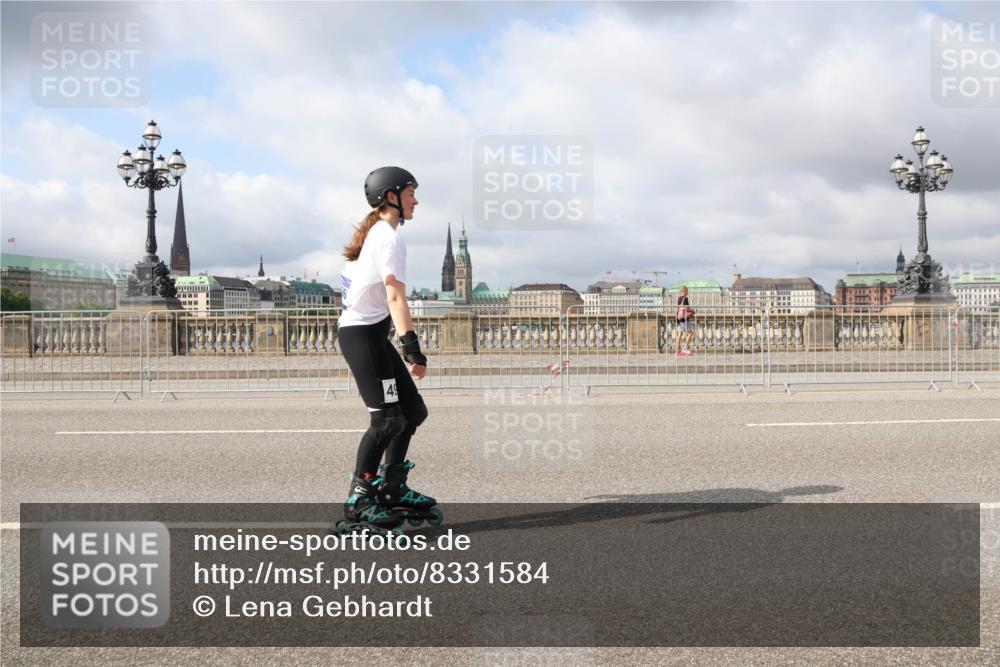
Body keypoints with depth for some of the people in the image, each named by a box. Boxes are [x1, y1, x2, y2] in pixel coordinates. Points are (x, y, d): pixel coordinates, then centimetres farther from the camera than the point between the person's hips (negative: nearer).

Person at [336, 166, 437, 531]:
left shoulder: (373, 233, 16)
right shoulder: (389, 238, -14)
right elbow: (395, 296, -25)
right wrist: (412, 347, -32)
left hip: (371, 334, 10)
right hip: (362, 335, -10)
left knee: (412, 411, 10)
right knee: (387, 419, -11)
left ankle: (392, 488, 18)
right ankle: (358, 499, 0)